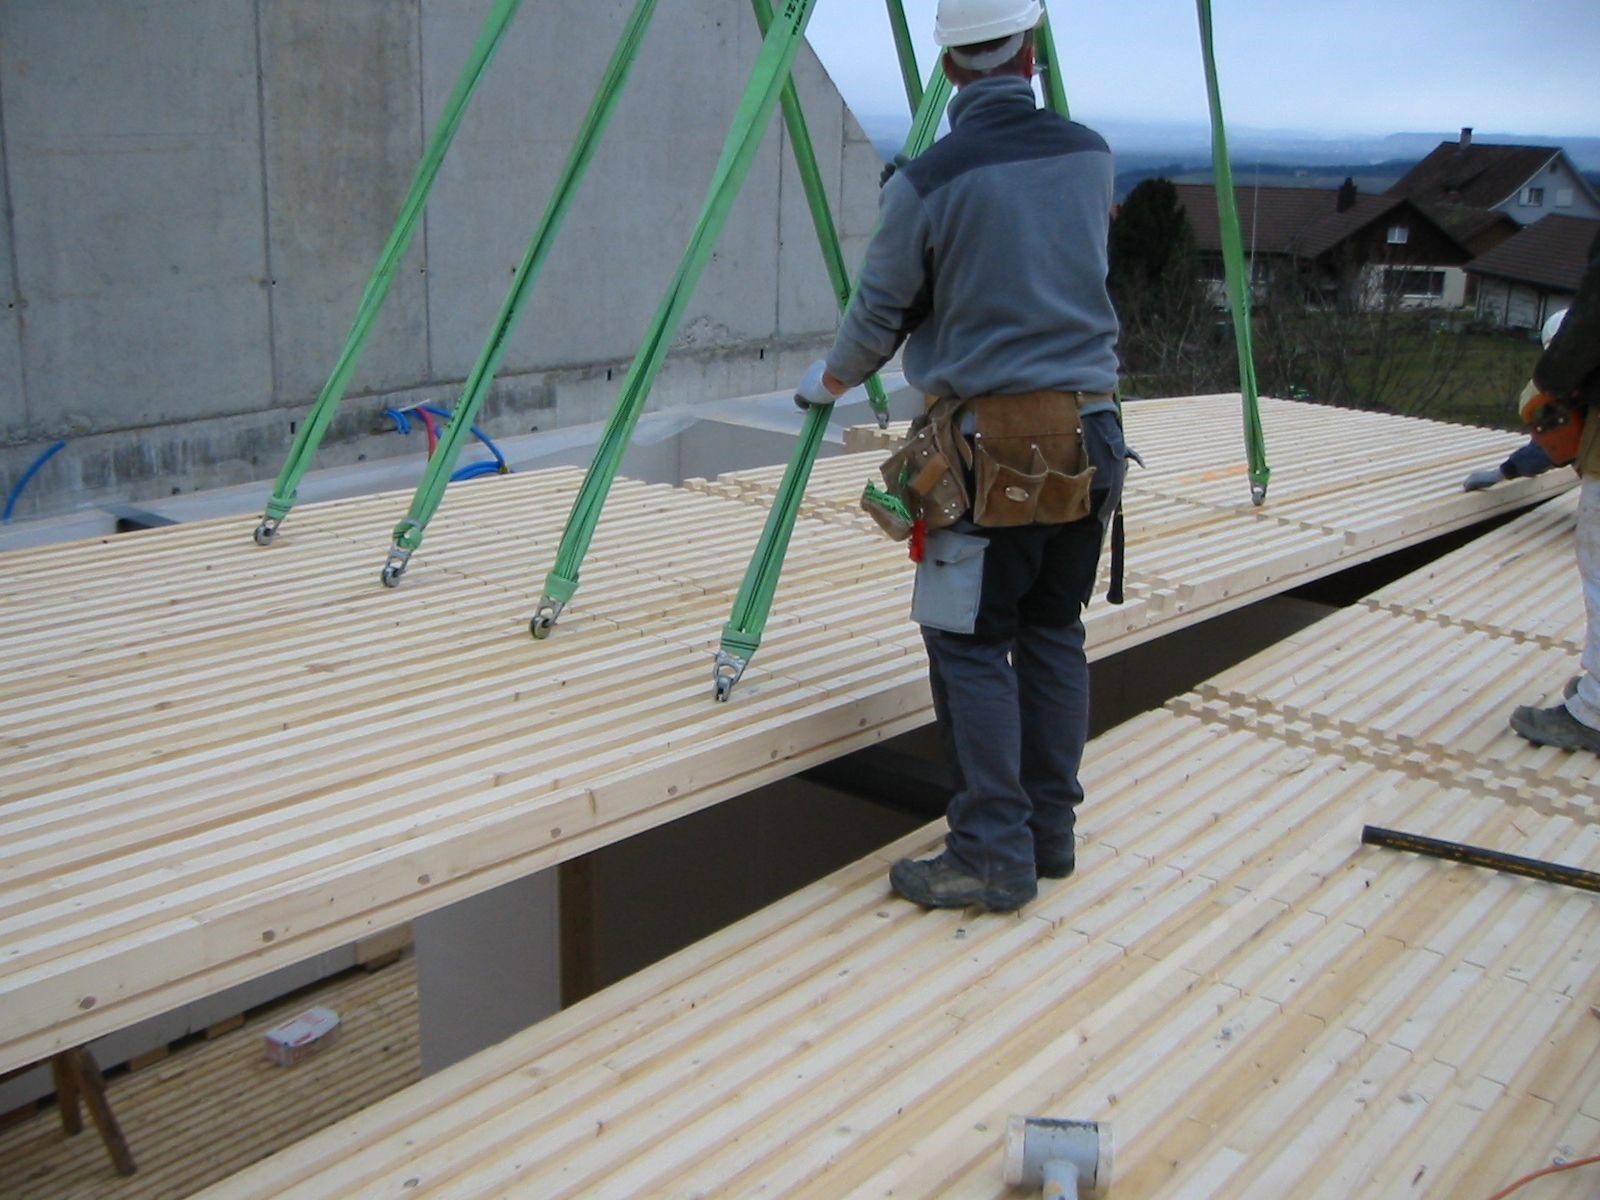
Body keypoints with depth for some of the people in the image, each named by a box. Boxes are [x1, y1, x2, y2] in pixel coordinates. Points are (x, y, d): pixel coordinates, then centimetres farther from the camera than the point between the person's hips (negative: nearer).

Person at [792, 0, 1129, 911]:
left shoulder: (930, 181, -10)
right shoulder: (1091, 155, 6)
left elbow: (881, 315, 1)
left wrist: (830, 381, 23)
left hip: (994, 440, -5)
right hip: (1090, 433, 5)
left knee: (971, 646, 2)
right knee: (1054, 637, 13)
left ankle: (993, 858, 2)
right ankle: (1052, 836, 21)